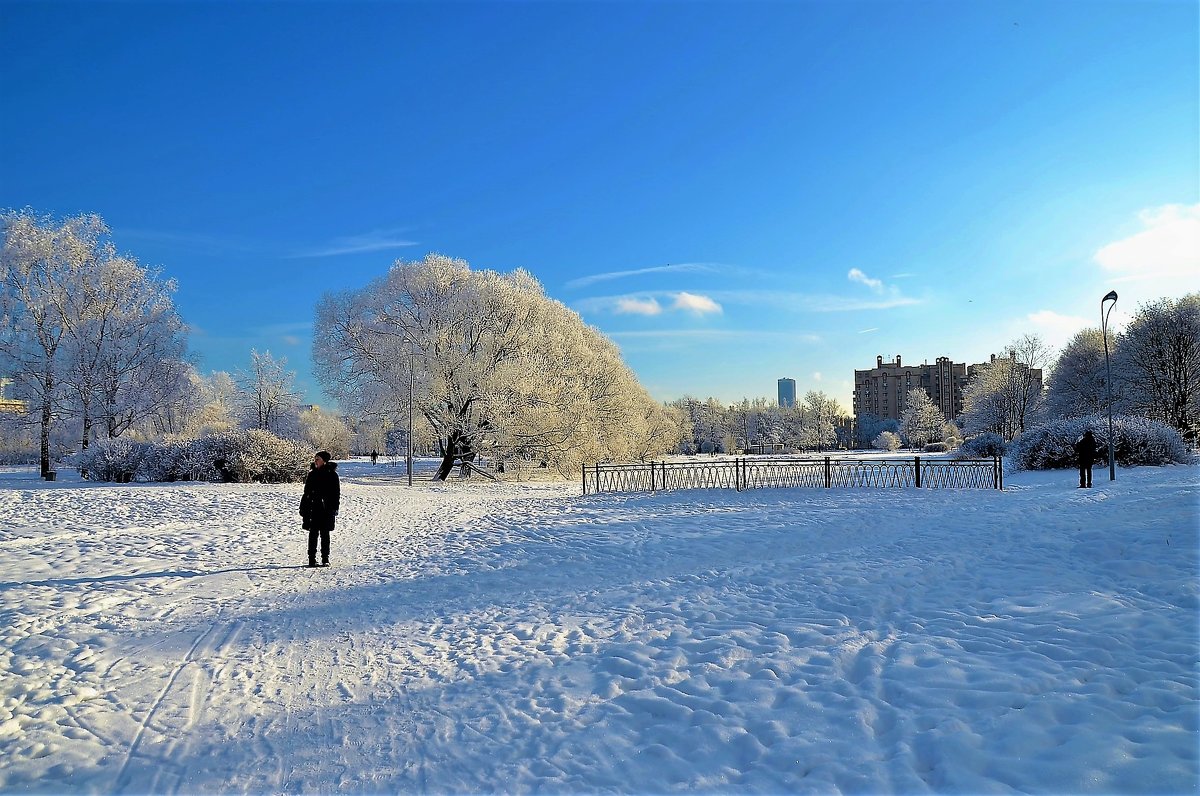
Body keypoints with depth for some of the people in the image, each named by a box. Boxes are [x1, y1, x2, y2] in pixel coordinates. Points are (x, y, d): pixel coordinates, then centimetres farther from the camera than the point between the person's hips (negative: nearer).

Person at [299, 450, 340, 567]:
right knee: (313, 533, 3)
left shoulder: (332, 474, -1)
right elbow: (306, 492, 14)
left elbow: (336, 493, -2)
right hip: (313, 508, 3)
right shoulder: (312, 474, 9)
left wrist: (335, 508, -9)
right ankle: (312, 559, 9)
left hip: (326, 509, -3)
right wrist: (303, 508, 9)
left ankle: (325, 559, 9)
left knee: (325, 534, 2)